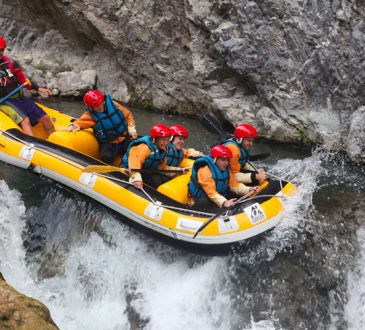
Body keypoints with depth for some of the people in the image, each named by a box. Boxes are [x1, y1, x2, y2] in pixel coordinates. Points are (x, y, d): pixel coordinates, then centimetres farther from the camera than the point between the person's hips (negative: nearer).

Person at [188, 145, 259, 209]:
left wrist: (249, 190, -13)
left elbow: (234, 184, 4)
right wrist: (224, 202, -46)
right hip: (203, 202, -8)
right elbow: (211, 192, -31)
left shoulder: (226, 169, 9)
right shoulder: (205, 170, -20)